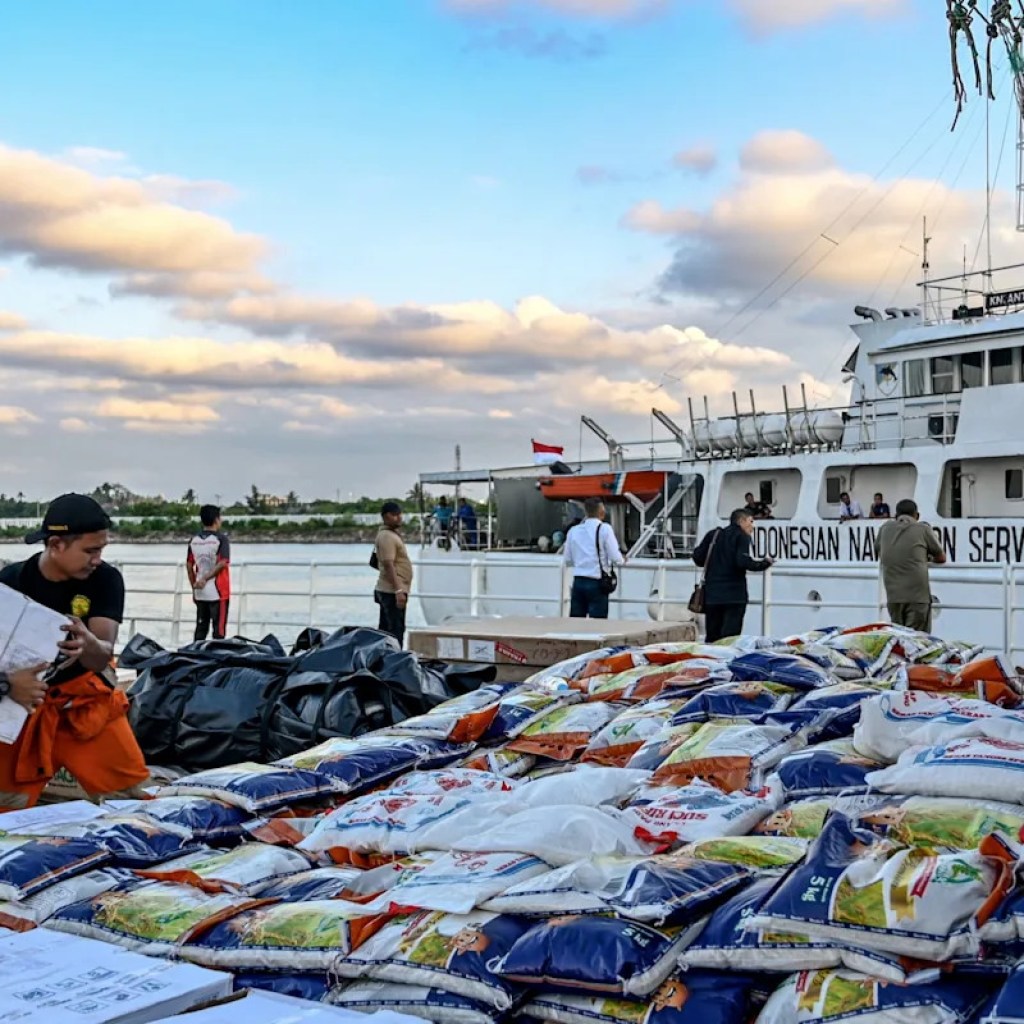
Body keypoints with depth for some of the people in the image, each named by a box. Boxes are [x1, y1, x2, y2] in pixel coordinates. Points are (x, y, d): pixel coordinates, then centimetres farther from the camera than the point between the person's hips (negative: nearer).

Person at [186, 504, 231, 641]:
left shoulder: (194, 540, 7)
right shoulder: (221, 539, -9)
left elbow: (189, 565, 9)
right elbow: (222, 563, -19)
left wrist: (194, 587, 15)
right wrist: (206, 579, -14)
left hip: (200, 593, 5)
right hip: (217, 591, -5)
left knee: (201, 627, 12)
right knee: (219, 628, -2)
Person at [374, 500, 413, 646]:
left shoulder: (391, 534, 18)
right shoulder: (387, 536, -15)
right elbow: (388, 565, -23)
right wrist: (398, 590, -29)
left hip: (390, 590, 10)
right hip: (393, 591, -10)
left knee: (385, 630, 12)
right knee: (396, 631, -12)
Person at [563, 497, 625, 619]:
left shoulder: (573, 531, 6)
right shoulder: (604, 529, -8)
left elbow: (567, 560, 12)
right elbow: (615, 558, -10)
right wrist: (623, 561, 11)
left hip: (578, 582, 4)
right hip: (597, 583, -4)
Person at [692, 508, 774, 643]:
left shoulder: (713, 535, 14)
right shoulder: (741, 536, -3)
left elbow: (697, 557, 10)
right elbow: (743, 561, -17)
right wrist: (764, 563, -3)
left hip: (712, 595, 5)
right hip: (734, 595, -5)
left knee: (712, 637, 11)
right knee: (730, 637, -8)